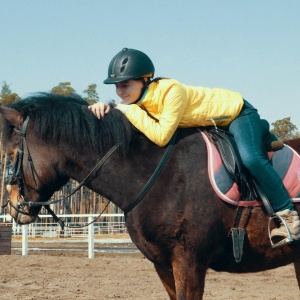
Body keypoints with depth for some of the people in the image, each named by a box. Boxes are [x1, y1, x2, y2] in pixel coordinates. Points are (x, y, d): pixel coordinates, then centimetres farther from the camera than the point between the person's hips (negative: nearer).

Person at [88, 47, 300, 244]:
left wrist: (130, 111, -40)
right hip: (215, 123, 9)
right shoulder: (139, 98, -13)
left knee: (250, 158, -31)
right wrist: (105, 109, -28)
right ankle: (260, 131, 42)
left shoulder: (171, 91, -37)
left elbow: (161, 136, -43)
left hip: (238, 112, -9)